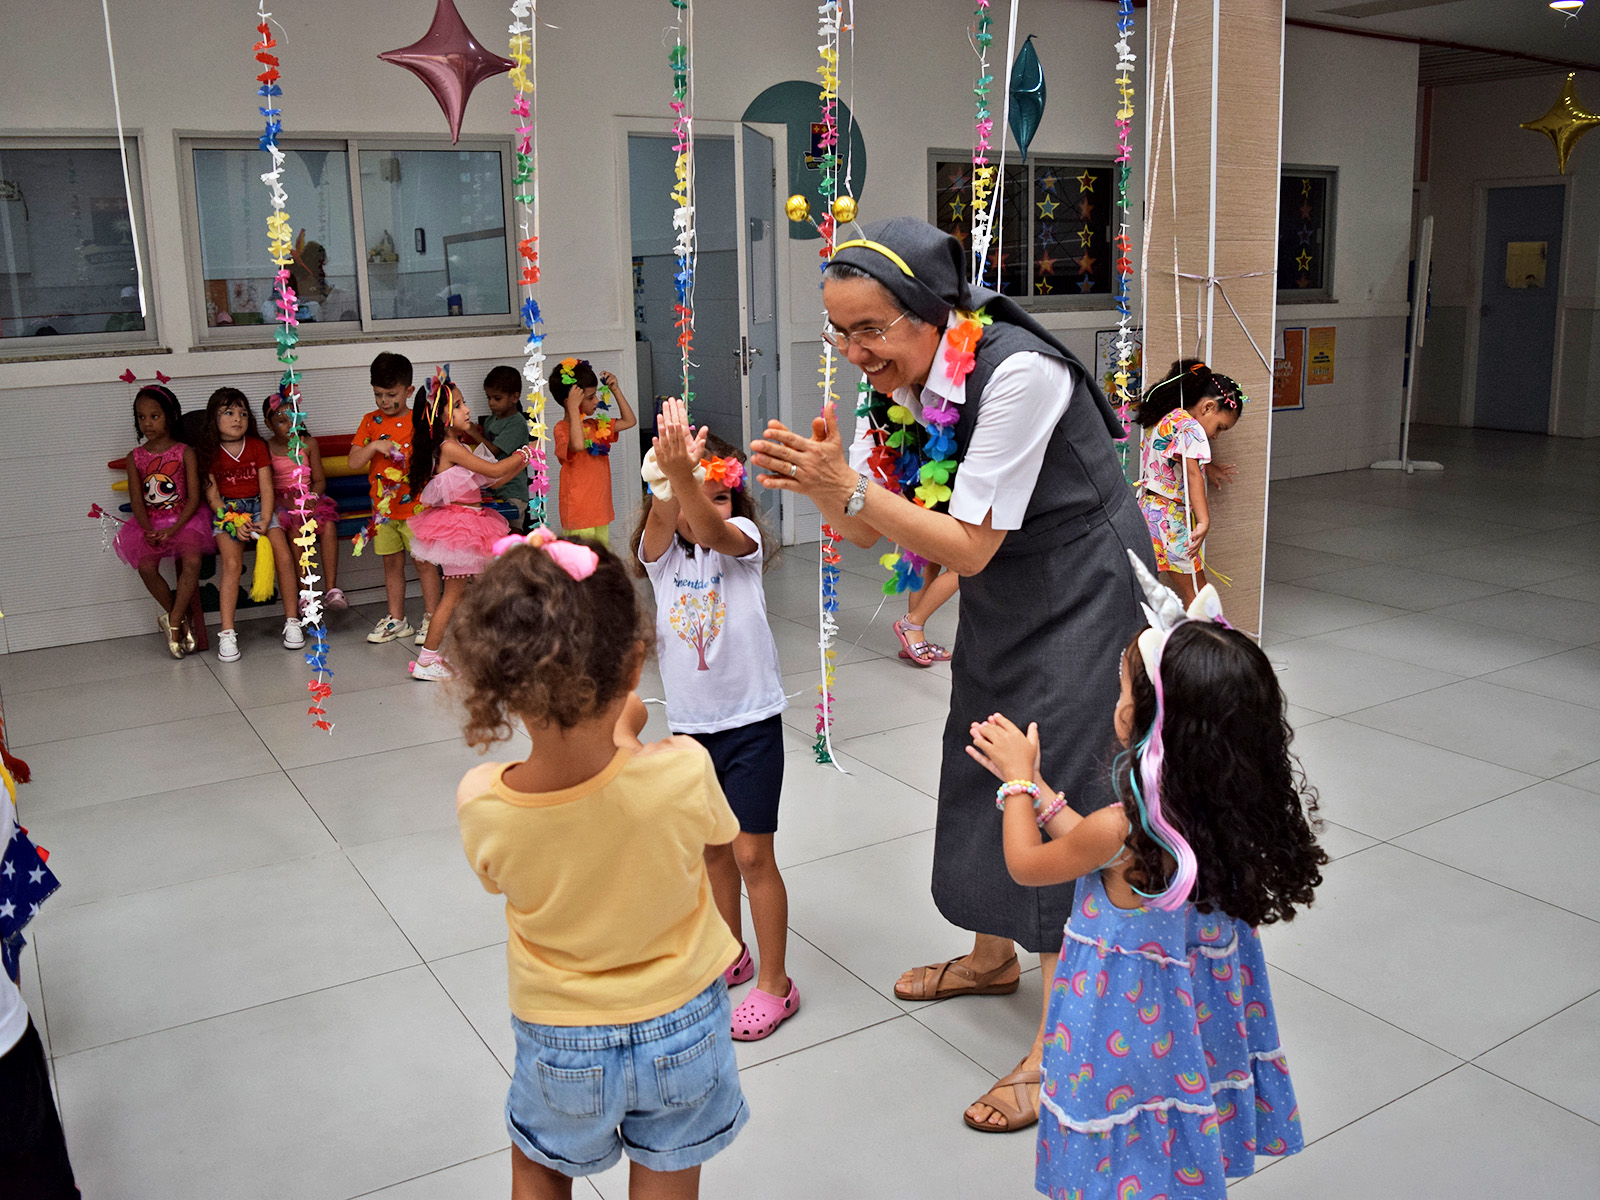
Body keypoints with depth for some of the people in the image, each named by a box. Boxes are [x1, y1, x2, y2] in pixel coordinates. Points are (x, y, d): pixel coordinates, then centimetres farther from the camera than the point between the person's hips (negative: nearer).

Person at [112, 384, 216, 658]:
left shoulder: (185, 452, 2)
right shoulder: (135, 457, 9)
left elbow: (194, 497, -4)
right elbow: (136, 500, 3)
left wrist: (174, 529, -17)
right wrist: (149, 530, -15)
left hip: (183, 519, -2)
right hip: (150, 523, 2)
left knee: (192, 560, -31)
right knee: (146, 566, -25)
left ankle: (172, 622, -21)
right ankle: (181, 620, -8)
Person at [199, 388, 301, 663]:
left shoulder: (257, 446, 5)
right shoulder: (210, 452, 1)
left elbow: (266, 488, 0)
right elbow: (212, 495, -2)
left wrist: (264, 521, -14)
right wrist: (234, 522, -16)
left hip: (259, 507, 2)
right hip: (227, 511, -2)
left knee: (283, 556, -18)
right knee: (232, 563, -24)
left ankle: (292, 620, -5)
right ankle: (226, 633, -22)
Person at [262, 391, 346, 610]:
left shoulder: (309, 444, 7)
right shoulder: (266, 449, -1)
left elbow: (320, 480, 6)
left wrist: (311, 499, -15)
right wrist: (289, 503, -21)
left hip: (309, 499, 2)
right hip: (281, 502, -2)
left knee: (329, 525, -29)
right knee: (295, 529, -33)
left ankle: (331, 589, -30)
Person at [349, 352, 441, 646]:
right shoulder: (371, 421, 6)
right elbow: (354, 462, 2)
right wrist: (375, 446, -14)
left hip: (415, 504, -4)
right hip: (383, 507, 4)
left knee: (424, 562, 1)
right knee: (391, 563, 12)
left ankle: (431, 619, 10)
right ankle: (396, 619, 22)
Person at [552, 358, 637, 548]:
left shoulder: (595, 425, 14)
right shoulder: (561, 428, -11)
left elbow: (629, 421, 23)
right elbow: (577, 445, -33)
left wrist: (616, 390, 15)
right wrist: (573, 407, -27)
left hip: (601, 512, 8)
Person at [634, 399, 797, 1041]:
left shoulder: (741, 537, -8)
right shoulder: (659, 550, -1)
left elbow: (710, 531, -33)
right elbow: (666, 519, -25)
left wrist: (685, 472, -52)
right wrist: (671, 476, -47)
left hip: (751, 719, -4)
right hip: (690, 722, 4)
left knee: (752, 852, 0)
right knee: (713, 847, 17)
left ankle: (774, 983, 14)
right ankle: (732, 955, 37)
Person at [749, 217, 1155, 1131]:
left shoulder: (1016, 373, -30)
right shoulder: (900, 383, -6)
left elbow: (969, 544, -28)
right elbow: (865, 530, -3)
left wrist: (851, 487, -34)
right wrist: (821, 482, -24)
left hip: (1084, 591, -8)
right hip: (1001, 599, 8)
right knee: (978, 765, 15)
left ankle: (1058, 1045, 5)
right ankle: (992, 954, 39)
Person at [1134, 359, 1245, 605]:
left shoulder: (1161, 421, 13)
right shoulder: (1190, 428, -13)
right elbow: (1192, 475, -25)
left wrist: (1206, 466, 26)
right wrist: (1204, 521, -32)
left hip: (1146, 509, 9)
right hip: (1170, 520, -9)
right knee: (1197, 596, 0)